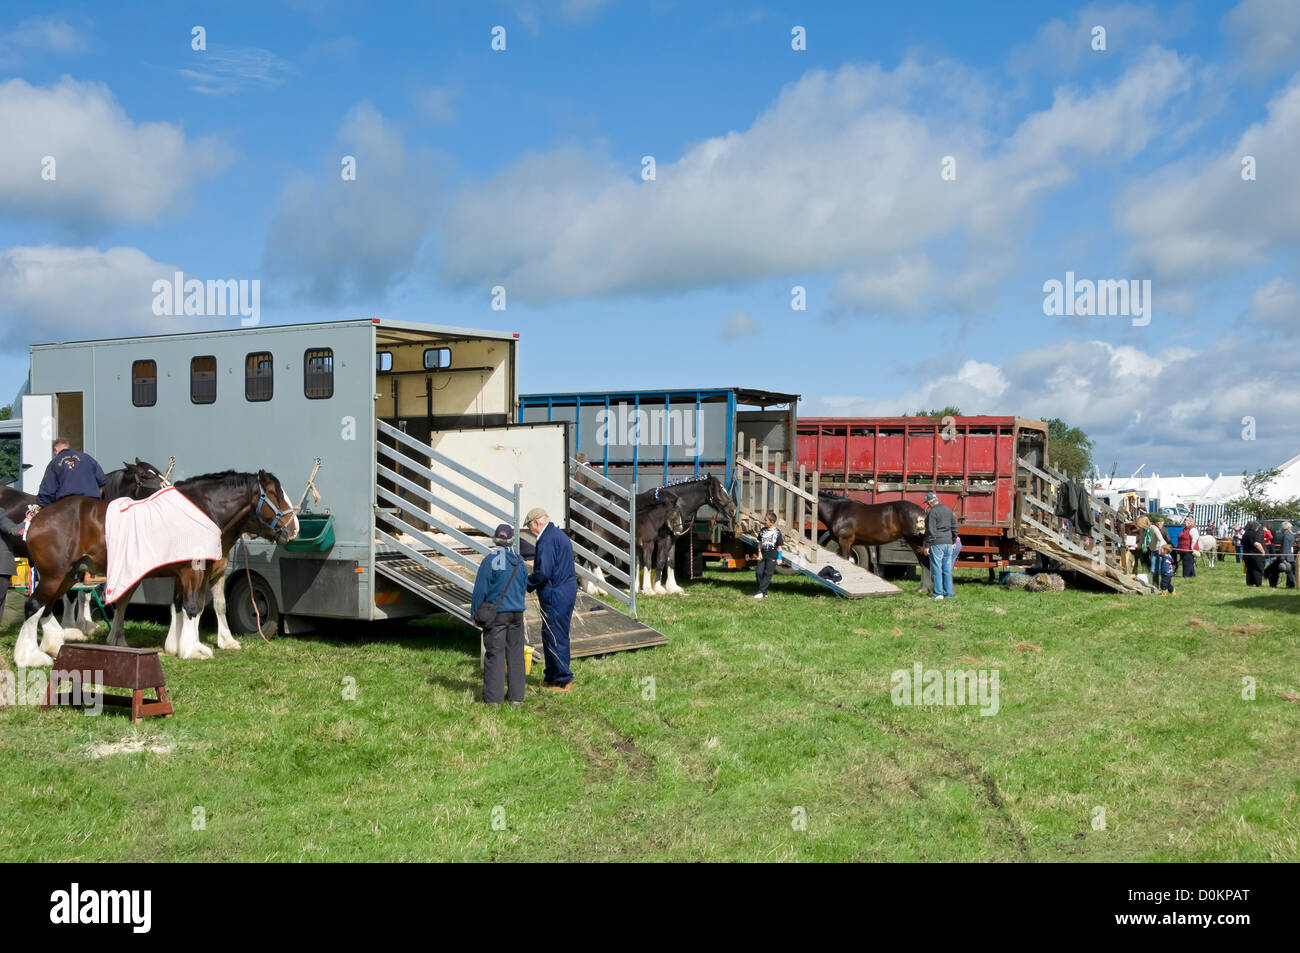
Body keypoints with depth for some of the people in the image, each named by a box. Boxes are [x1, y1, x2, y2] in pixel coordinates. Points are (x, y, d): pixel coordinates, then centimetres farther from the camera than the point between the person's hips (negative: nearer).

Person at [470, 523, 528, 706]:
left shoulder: (490, 561, -12)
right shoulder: (519, 561, 5)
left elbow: (480, 590, -9)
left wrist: (475, 614, 0)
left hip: (497, 614, -5)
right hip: (517, 612, 5)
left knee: (495, 655, 0)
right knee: (516, 655, 10)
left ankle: (493, 697, 2)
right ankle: (516, 696, 14)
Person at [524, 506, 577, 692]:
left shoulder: (547, 540, -17)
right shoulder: (560, 535, 16)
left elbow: (543, 572, -24)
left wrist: (525, 583, -8)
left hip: (555, 596, -10)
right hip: (568, 591, 10)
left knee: (554, 638, -2)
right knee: (550, 636, 17)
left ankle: (564, 681, 3)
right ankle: (550, 678, 25)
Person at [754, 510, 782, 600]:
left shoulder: (777, 532, -5)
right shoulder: (762, 530, 7)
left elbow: (779, 546, -1)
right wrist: (759, 553, 4)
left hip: (772, 556, -4)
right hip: (763, 555, 4)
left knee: (768, 574, -5)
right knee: (760, 572, -2)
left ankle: (761, 592, -6)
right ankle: (764, 593, 7)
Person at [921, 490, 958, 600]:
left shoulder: (932, 512, -11)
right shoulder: (948, 510, 12)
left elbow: (930, 531, -14)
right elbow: (954, 527, 17)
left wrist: (927, 546, -10)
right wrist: (953, 541, 24)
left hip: (937, 544, -7)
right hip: (948, 543, 7)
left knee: (937, 569, -2)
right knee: (947, 569, 10)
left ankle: (938, 594, -3)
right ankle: (948, 593, 12)